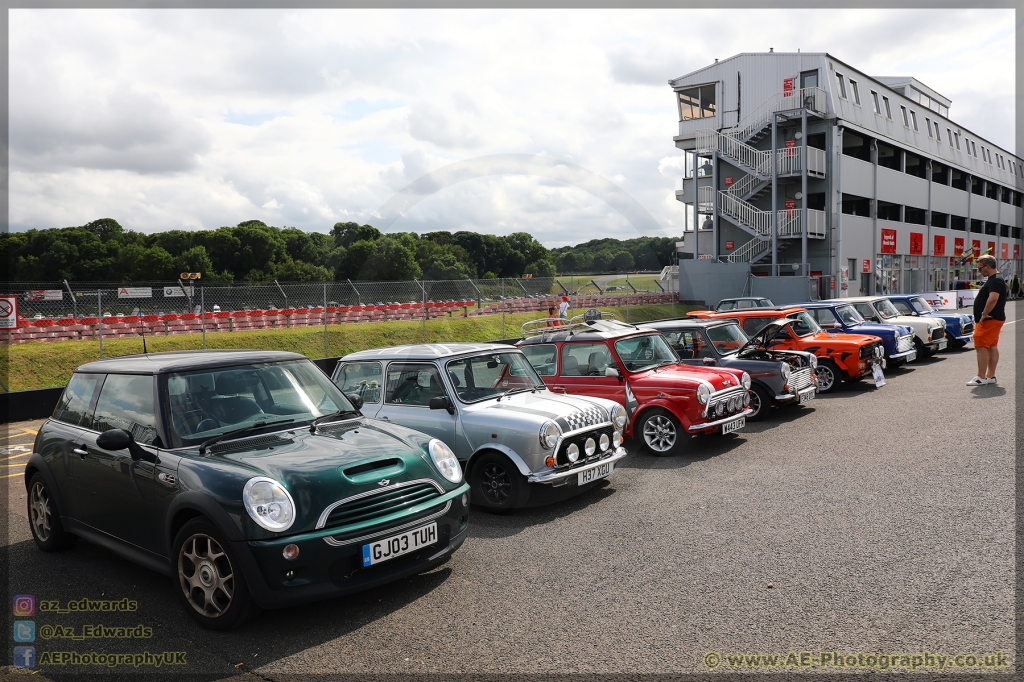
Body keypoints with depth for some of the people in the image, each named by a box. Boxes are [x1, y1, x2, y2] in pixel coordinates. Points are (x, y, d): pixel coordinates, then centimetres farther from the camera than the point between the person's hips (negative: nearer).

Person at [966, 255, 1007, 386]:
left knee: (981, 346, -11)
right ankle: (991, 376, 16)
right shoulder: (994, 279, 18)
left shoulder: (995, 280, -17)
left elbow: (993, 299, -30)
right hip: (994, 319, 11)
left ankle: (981, 378, -11)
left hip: (990, 320, -11)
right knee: (992, 346, 12)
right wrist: (984, 316, 18)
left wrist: (984, 315, -24)